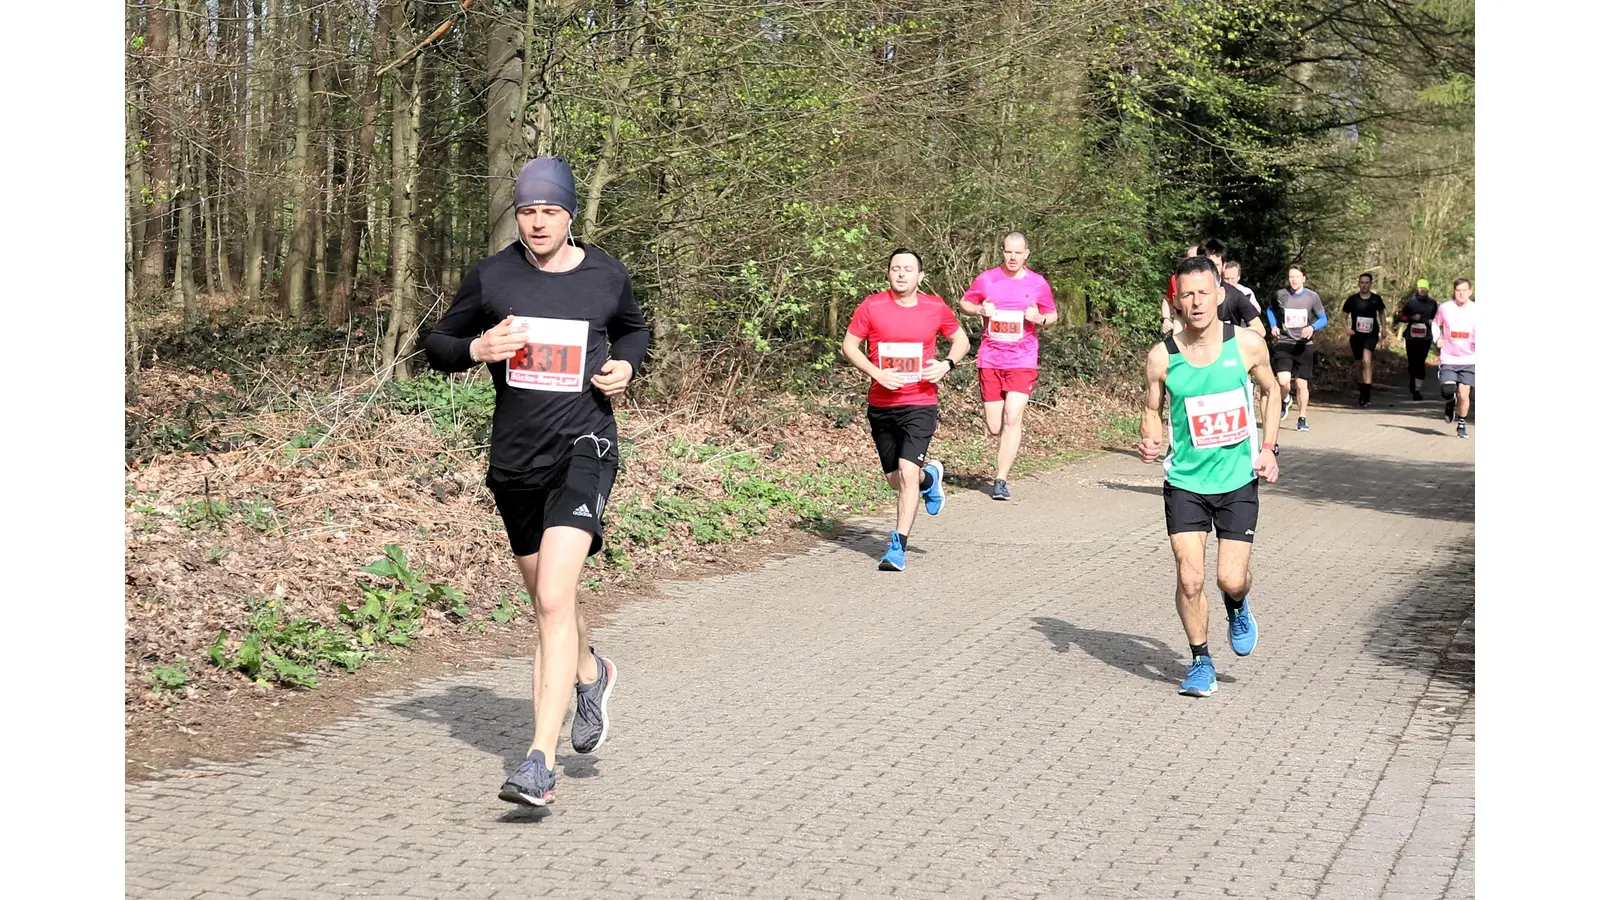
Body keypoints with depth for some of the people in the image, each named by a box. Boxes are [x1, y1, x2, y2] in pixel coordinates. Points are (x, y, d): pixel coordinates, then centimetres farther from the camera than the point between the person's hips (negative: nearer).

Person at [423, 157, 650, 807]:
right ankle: (591, 674, 51)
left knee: (554, 598, -19)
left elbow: (634, 329, 22)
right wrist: (476, 348, -13)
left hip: (583, 447, -3)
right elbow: (437, 344, 9)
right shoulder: (490, 278, 0)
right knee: (548, 600, 18)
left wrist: (625, 366, 1)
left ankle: (540, 763, -20)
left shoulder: (607, 276, 2)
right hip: (514, 456, 3)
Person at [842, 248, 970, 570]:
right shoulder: (872, 306, -4)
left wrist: (947, 364, -5)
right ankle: (929, 476, 49)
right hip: (881, 405, 2)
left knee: (907, 471, -17)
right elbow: (849, 345, 0)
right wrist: (877, 373, -15)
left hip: (920, 404, -2)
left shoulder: (936, 308, 0)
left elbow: (960, 338, 15)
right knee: (895, 479, 13)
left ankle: (898, 546, -11)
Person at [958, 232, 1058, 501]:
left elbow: (1052, 316, 14)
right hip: (990, 360, 1)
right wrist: (980, 309, -7)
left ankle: (1001, 480, -11)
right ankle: (1010, 446, 40)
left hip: (1022, 360, -1)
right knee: (994, 428, 3)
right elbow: (964, 303, 15)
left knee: (1012, 418, -16)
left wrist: (1040, 319, -10)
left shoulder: (1038, 284, 3)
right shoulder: (986, 280, 4)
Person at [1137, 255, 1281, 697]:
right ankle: (1201, 662, 15)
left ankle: (1238, 607, 35)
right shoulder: (1161, 357, -9)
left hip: (1238, 480, 0)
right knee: (1190, 578, -6)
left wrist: (1269, 447, 1)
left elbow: (1271, 391, 10)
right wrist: (1149, 442, -16)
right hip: (1185, 481, 0)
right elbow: (1152, 411, 5)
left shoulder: (1247, 345, -7)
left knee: (1231, 580, -3)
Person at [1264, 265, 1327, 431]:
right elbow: (1270, 309, 20)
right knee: (1283, 380, -18)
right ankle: (1285, 401, 16)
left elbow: (1323, 319, 3)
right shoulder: (1280, 295, -1)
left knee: (1301, 384, 5)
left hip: (1304, 346, 0)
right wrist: (1273, 326, 3)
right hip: (1284, 344, 0)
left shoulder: (1312, 297, -3)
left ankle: (1302, 419, 21)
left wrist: (1312, 327, -17)